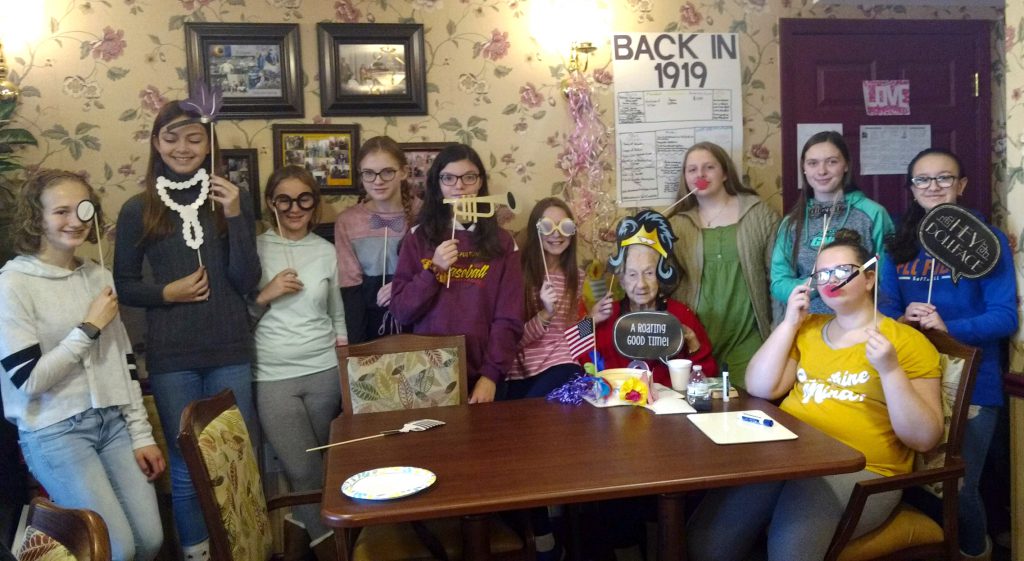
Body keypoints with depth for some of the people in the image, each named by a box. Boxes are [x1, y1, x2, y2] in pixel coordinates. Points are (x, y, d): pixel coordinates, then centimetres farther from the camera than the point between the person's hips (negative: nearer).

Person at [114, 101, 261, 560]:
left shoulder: (230, 200, 2)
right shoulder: (137, 210, 1)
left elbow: (246, 282, -5)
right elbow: (123, 285, 7)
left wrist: (235, 217, -15)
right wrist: (166, 292, -12)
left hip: (230, 351, 1)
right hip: (170, 356, 0)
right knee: (187, 467, 10)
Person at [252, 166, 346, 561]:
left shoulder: (326, 250, 6)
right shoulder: (254, 249, 0)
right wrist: (266, 294, -14)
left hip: (324, 372, 2)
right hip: (273, 377, -2)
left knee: (311, 468, 13)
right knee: (303, 472, -3)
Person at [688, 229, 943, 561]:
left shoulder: (907, 341, 1)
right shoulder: (808, 329, 17)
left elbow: (924, 439, -5)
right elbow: (759, 389, 6)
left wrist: (889, 370, -18)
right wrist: (790, 322, 3)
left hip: (859, 470, -4)